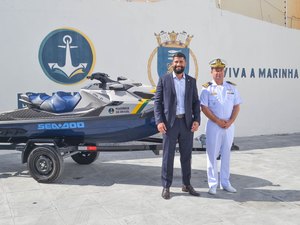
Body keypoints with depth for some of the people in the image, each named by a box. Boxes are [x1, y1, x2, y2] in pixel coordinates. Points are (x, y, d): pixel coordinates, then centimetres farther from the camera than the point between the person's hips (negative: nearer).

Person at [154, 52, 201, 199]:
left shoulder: (191, 81, 9)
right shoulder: (164, 79, 1)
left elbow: (196, 102, 9)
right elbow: (157, 101, -2)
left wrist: (196, 120, -4)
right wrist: (159, 121, -12)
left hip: (187, 122, 3)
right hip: (169, 122, -3)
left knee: (186, 155, 9)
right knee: (168, 155, 2)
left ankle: (186, 184, 22)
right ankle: (166, 186, 12)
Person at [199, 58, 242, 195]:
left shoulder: (232, 88, 9)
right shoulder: (207, 89, -2)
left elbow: (236, 106, 7)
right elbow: (204, 108, -8)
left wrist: (230, 121, -8)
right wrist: (218, 121, -13)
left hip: (229, 126, 4)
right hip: (213, 126, -3)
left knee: (226, 155, 11)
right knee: (212, 155, 0)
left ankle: (225, 183, 22)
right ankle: (213, 185, 9)